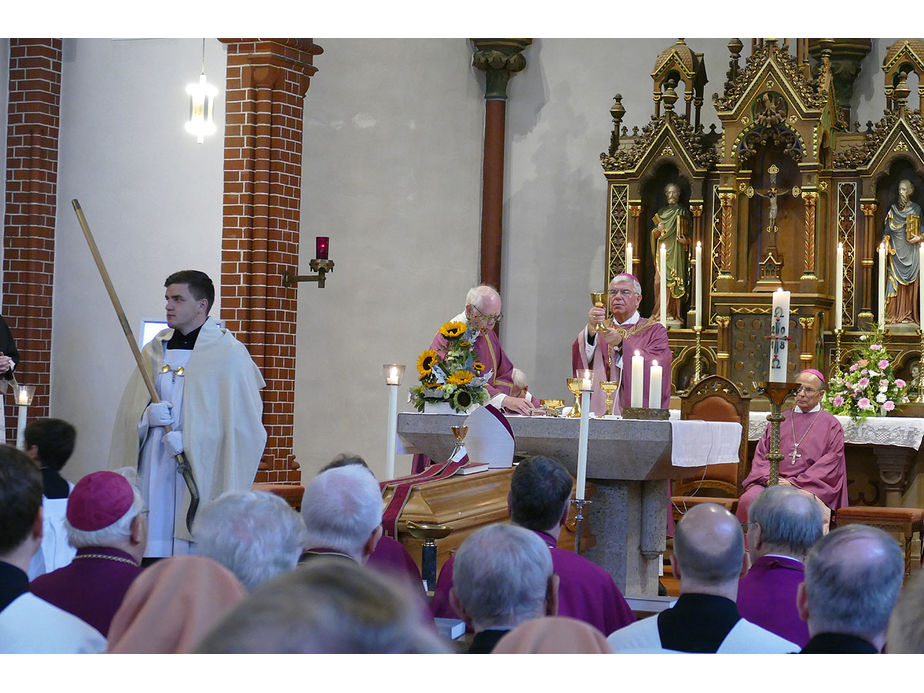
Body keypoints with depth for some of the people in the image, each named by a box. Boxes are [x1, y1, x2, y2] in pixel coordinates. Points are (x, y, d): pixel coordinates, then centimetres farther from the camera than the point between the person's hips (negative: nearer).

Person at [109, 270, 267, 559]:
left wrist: (190, 439, -15)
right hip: (154, 468, 5)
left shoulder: (228, 354, -2)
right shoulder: (155, 350, 15)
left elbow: (243, 424, -8)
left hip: (202, 471, -5)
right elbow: (130, 412, 15)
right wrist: (148, 416, -8)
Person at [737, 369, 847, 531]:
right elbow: (761, 453, 16)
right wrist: (768, 477, -6)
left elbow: (830, 462, 0)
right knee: (749, 499, -29)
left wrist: (794, 482, -11)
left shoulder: (831, 425, 12)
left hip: (809, 487, -3)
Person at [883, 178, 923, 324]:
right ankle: (894, 314, -7)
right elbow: (888, 229, 9)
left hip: (911, 250, -1)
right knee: (895, 279, -6)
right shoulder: (893, 208, 10)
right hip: (896, 250, 1)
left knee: (911, 281, -4)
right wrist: (885, 243, -4)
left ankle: (909, 314, -3)